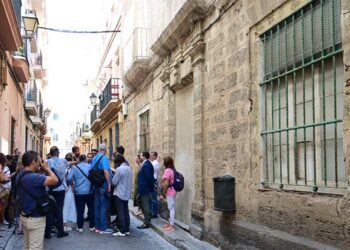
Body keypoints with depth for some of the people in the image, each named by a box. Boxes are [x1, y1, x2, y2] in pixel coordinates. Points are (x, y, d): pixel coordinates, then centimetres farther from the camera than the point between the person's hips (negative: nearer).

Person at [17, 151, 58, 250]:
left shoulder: (20, 176, 4)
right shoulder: (33, 177, -27)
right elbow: (55, 180, -29)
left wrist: (40, 170, 4)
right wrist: (46, 168, -12)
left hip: (24, 216, 10)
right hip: (35, 218, -10)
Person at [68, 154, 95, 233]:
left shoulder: (75, 167, -3)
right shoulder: (90, 167, -4)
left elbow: (70, 179, -9)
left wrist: (73, 184, 11)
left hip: (79, 192, 0)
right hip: (89, 191, 0)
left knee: (80, 210, 6)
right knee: (91, 209, 11)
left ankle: (80, 227, 9)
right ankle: (92, 226, 15)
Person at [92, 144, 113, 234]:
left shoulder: (94, 158, 9)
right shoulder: (104, 158, -14)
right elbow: (105, 171, -24)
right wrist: (109, 184, -19)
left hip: (96, 185, 7)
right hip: (103, 185, -7)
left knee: (97, 206, 11)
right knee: (104, 206, -2)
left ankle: (97, 227, 18)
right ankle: (103, 228, 2)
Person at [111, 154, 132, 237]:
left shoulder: (119, 169, -17)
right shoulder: (129, 168, 6)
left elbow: (114, 182, -14)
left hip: (119, 194, -7)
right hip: (127, 194, 7)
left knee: (120, 212, -2)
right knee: (126, 212, 13)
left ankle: (122, 231, 0)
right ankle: (127, 230, 18)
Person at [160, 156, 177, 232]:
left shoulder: (167, 170, -17)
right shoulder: (172, 170, 10)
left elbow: (166, 184, -21)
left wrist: (163, 194, -15)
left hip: (169, 192, -9)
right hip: (172, 192, 9)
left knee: (171, 208, -5)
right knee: (171, 208, 15)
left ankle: (171, 226, -1)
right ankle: (170, 223, 24)